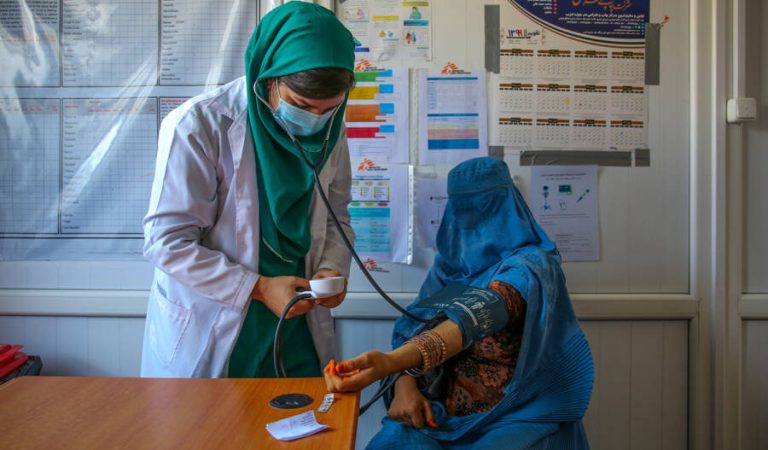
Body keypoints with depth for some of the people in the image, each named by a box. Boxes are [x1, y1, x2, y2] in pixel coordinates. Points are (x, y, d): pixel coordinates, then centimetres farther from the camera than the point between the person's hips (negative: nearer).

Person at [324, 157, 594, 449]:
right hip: (449, 413, 4)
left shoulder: (530, 265, -15)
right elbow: (413, 325, 4)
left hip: (518, 420, -4)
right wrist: (404, 383, -16)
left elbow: (480, 315, -34)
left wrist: (391, 361, -49)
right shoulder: (451, 261, 6)